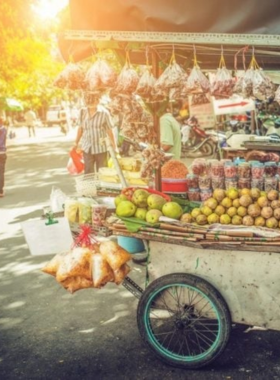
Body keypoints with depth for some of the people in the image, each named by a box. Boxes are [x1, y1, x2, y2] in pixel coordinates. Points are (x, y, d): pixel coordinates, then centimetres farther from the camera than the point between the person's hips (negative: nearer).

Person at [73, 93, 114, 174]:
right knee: (88, 173, 6)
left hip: (101, 148, -3)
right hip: (87, 148, 3)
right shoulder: (82, 112, 1)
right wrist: (76, 143, 15)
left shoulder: (104, 113, -9)